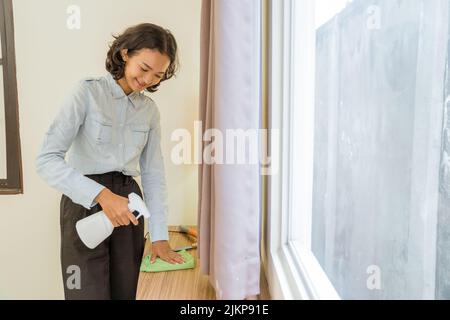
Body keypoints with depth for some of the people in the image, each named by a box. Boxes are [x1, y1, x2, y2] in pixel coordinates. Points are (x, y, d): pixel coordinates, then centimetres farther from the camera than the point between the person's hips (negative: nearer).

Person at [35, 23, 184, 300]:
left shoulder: (150, 110, 7)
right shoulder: (88, 92, -9)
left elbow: (153, 174, 7)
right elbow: (47, 160, -16)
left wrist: (160, 235, 1)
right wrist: (101, 195, -29)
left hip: (127, 204, 5)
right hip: (86, 204, -4)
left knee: (125, 293, 12)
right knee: (90, 292, -1)